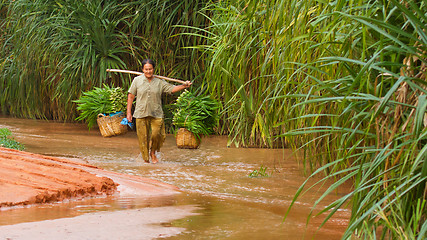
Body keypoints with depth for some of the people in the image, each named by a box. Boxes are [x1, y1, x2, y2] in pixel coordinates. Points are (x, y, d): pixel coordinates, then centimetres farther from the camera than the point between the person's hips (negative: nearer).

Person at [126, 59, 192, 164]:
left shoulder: (159, 82, 8)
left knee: (157, 135, -11)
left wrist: (184, 86, -8)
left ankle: (153, 153, 17)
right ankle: (145, 158, 16)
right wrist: (128, 112, 3)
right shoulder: (137, 80, 4)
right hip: (141, 114, -1)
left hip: (156, 114, 1)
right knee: (143, 137, 1)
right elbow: (131, 96, 6)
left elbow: (172, 88, 7)